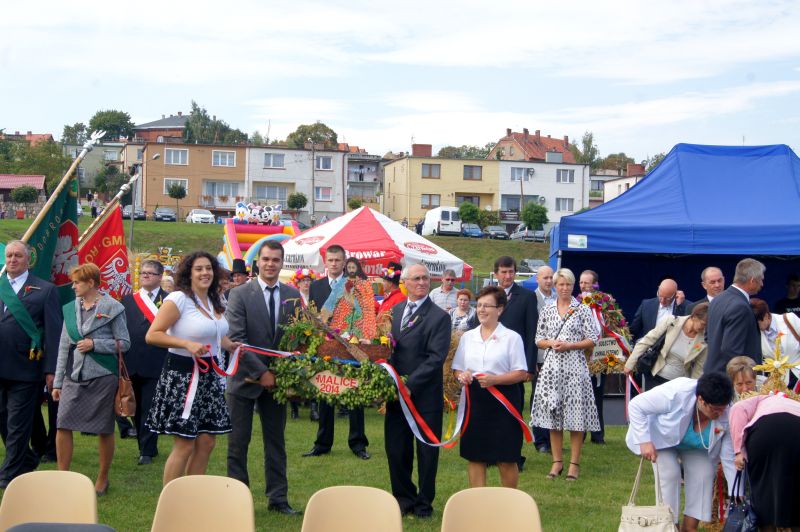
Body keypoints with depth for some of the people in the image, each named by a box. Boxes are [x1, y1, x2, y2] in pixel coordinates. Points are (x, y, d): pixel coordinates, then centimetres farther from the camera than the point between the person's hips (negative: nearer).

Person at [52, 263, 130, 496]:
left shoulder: (112, 308, -4)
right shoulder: (70, 309, 10)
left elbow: (124, 343, -4)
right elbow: (64, 346, 13)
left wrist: (94, 344, -15)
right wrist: (57, 382, 12)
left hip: (102, 376, -4)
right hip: (74, 376, 4)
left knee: (105, 430, 4)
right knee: (63, 425, -4)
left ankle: (103, 478, 19)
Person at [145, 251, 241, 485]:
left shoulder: (215, 301, 12)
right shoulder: (178, 299, -12)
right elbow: (152, 335, -16)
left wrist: (230, 345, 10)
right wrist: (187, 344, -24)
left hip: (209, 376, 8)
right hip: (183, 376, -8)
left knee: (206, 442, 9)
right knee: (185, 445, -6)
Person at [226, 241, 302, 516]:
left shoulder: (293, 296, 3)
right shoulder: (240, 294, -7)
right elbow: (235, 339, -13)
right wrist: (260, 372, -17)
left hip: (277, 378, 3)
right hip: (245, 378, -3)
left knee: (276, 441, 10)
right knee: (238, 442, 3)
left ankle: (278, 498, 19)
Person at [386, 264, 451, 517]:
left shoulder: (439, 317, -8)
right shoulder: (394, 311, 10)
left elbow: (436, 358, -14)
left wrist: (409, 384, -19)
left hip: (425, 394, -5)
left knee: (427, 451, 7)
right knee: (395, 449, 9)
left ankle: (424, 503, 20)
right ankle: (404, 498, 25)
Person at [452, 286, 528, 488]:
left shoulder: (511, 337, -2)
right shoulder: (467, 337, 10)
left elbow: (522, 373, -5)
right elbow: (457, 369, 15)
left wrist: (495, 379, -19)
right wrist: (461, 376, -9)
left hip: (503, 401, -4)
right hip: (474, 400, 4)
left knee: (506, 459, 1)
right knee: (474, 456, 6)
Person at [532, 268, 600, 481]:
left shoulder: (582, 310, 2)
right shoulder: (547, 311, 10)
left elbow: (592, 340, -1)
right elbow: (539, 340, 12)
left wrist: (569, 345, -11)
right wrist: (551, 343, -8)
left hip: (574, 366, -3)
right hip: (552, 366, 3)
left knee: (575, 415, -3)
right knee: (553, 413, 5)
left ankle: (574, 463, 5)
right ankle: (557, 461, 14)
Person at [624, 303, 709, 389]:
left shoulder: (704, 340, -12)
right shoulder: (671, 322, -15)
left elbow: (699, 369, -2)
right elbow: (646, 341, -8)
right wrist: (630, 364, -6)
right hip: (655, 377, 0)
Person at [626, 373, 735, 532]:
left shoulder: (726, 416, -30)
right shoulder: (677, 393, -43)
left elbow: (729, 458, -20)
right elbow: (636, 405, -33)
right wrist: (644, 441, -36)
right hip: (662, 436, -3)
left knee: (704, 476, -12)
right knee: (670, 474, -20)